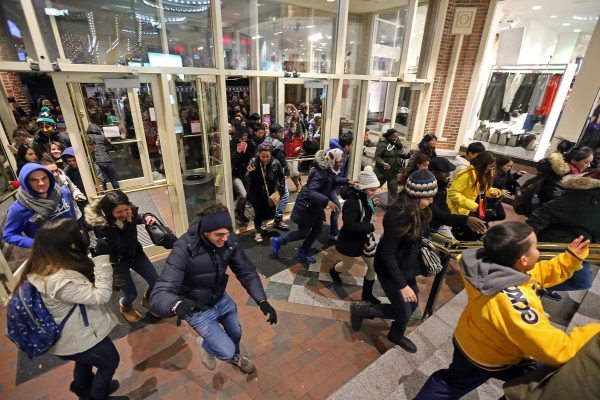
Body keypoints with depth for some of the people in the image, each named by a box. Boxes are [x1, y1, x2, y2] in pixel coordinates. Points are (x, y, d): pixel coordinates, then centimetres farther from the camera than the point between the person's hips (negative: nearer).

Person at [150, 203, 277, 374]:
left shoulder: (229, 241, -21)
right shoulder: (184, 251, -35)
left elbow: (246, 271, -13)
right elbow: (159, 294, -38)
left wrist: (262, 301, -23)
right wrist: (177, 305, -61)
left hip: (222, 299, 5)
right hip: (198, 309, -4)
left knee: (236, 333, 24)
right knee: (226, 351, -4)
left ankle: (235, 357, 60)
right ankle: (207, 346, 33)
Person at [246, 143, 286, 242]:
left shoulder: (275, 163, -14)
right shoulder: (253, 162, -16)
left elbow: (281, 178, 2)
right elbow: (249, 180, -13)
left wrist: (281, 191, -3)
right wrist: (250, 172, -31)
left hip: (270, 193, 2)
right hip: (255, 192, -2)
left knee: (271, 214, 3)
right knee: (259, 211, -15)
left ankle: (262, 219, 42)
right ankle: (257, 231, 14)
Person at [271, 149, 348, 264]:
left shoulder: (329, 170, -3)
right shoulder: (320, 173, -31)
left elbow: (333, 180, 20)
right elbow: (311, 192, -41)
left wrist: (347, 181, 8)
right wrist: (327, 201, -51)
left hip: (315, 206, 9)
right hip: (306, 206, -9)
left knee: (318, 229, 13)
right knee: (304, 233, 2)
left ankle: (303, 253, 30)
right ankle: (278, 241, 21)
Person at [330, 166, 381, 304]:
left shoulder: (364, 197, -4)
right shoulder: (352, 201, -30)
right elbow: (350, 225, -34)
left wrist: (373, 205, -7)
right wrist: (370, 227, -25)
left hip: (363, 238, 7)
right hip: (350, 241, -7)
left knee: (374, 267, 12)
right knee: (347, 267, 19)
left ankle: (367, 293, 35)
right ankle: (333, 271, 55)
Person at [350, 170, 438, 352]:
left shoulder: (419, 211, -6)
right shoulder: (398, 216, -31)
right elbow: (387, 254, -27)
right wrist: (402, 285, -25)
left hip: (406, 267, 8)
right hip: (391, 269, -8)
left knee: (413, 304, 21)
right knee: (403, 313, 3)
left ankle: (396, 334, 48)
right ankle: (360, 310, 21)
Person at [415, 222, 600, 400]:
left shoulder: (495, 265, -19)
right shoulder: (510, 302, -44)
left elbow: (539, 274, 1)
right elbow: (558, 351, -35)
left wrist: (571, 257, -6)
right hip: (487, 361, -6)